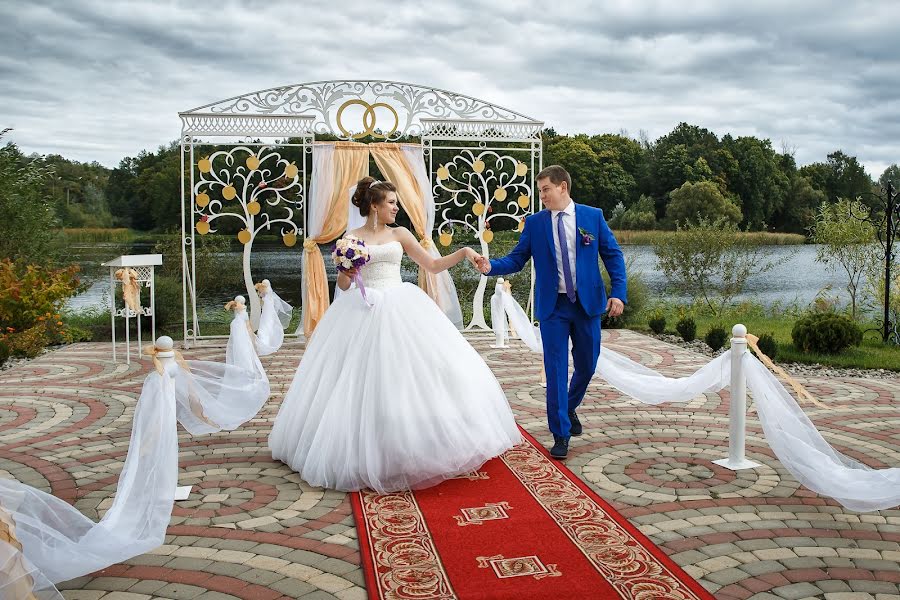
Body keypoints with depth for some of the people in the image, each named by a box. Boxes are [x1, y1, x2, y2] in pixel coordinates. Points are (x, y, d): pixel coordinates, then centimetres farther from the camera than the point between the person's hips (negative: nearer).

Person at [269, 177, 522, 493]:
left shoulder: (400, 234, 10)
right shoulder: (351, 238, 5)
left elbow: (432, 265, 11)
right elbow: (342, 284, 5)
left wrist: (462, 252, -1)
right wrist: (345, 273, -17)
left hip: (400, 310, 2)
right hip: (363, 313, -2)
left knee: (410, 374, -4)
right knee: (364, 382, -3)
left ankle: (417, 441, 9)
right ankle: (365, 451, 9)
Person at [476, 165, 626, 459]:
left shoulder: (593, 216, 0)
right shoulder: (534, 223, 1)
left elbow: (613, 255, 2)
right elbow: (517, 259, 0)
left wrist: (618, 292, -7)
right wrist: (491, 266, -19)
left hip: (587, 303, 1)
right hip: (553, 306, -1)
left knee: (587, 365, 14)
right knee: (556, 369, -1)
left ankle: (570, 407, 43)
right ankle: (560, 434, 9)